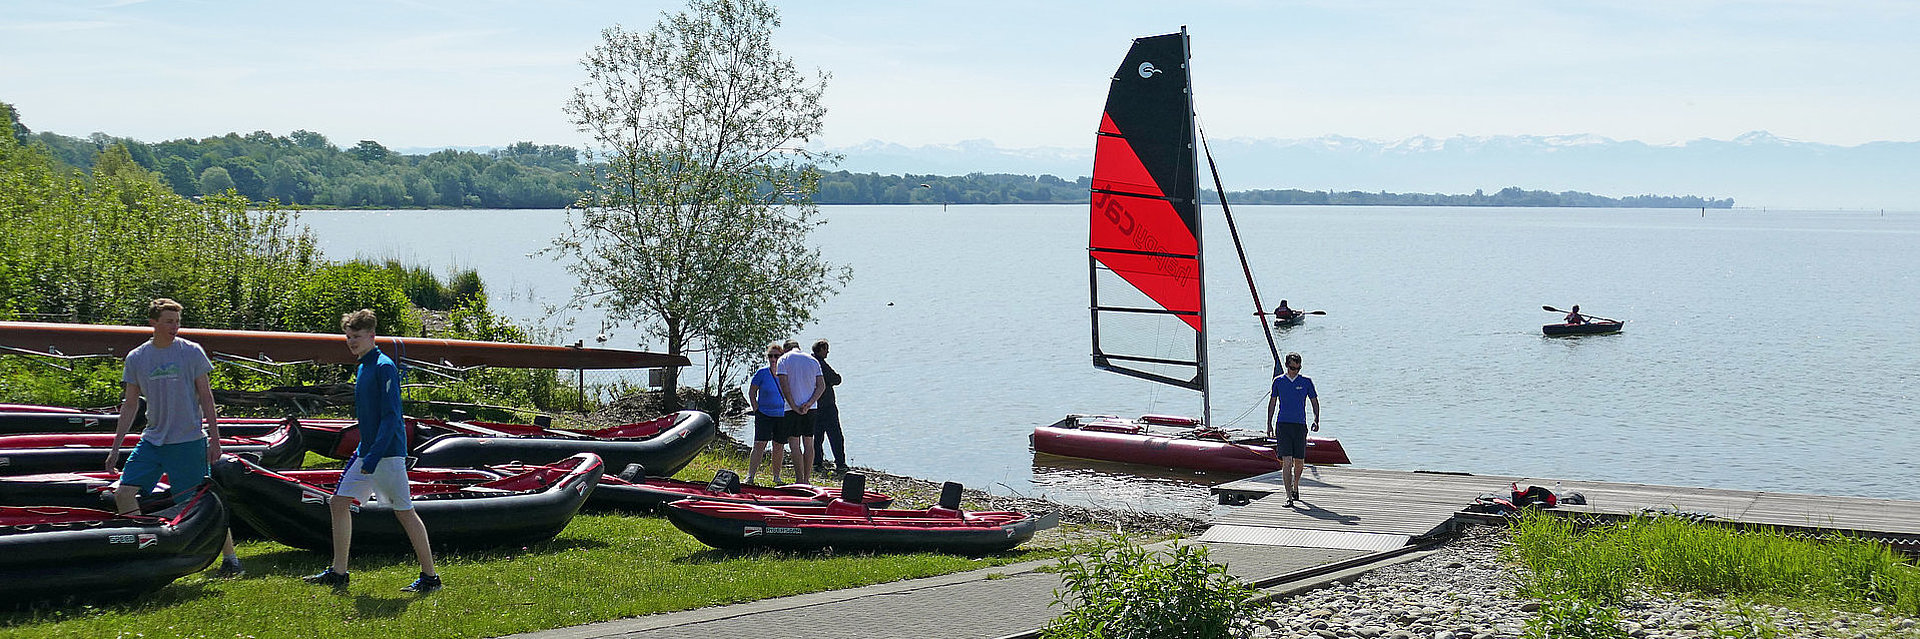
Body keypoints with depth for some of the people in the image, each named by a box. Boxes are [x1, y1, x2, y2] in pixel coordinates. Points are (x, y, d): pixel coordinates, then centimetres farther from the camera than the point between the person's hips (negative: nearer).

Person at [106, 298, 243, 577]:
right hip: (152, 440, 4)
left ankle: (230, 558, 9)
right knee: (123, 493, -6)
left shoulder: (192, 352, -2)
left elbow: (206, 398, 0)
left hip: (188, 441, -4)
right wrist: (115, 447, 11)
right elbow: (130, 404, 12)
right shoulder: (136, 358, 5)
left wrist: (214, 439, -4)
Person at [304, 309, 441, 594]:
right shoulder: (361, 368, 15)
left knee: (404, 511, -6)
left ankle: (430, 576, -1)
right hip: (367, 452, 10)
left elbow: (390, 416, -19)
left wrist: (374, 455, -23)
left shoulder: (384, 367, -13)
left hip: (388, 453, -10)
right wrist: (361, 452, 22)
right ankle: (338, 572, 16)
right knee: (339, 502, 9)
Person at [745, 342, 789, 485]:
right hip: (764, 415, -3)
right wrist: (756, 409, -5)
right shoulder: (762, 373, -4)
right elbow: (751, 392, 3)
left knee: (779, 447, 9)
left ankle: (776, 476, 21)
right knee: (759, 445, -10)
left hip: (782, 416, 3)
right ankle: (750, 476, -10)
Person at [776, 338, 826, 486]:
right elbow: (822, 386, 2)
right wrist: (809, 403, -6)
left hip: (793, 408, -4)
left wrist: (794, 406, -12)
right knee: (808, 443, 10)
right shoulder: (813, 360, 11)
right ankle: (807, 479, 12)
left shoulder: (784, 360, -1)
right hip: (811, 407, 4)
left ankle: (800, 481, -9)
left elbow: (784, 385, -12)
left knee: (794, 444, -3)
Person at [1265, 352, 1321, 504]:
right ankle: (1289, 496, -13)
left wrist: (1316, 421, -4)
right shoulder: (1278, 381, 6)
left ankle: (1295, 487, 32)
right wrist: (1269, 424, 10)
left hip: (1300, 425, 1)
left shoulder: (1306, 381, 5)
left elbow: (1315, 401, 10)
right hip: (1283, 424, -1)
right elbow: (1272, 402, 13)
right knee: (1286, 461, -11)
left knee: (1299, 462, 7)